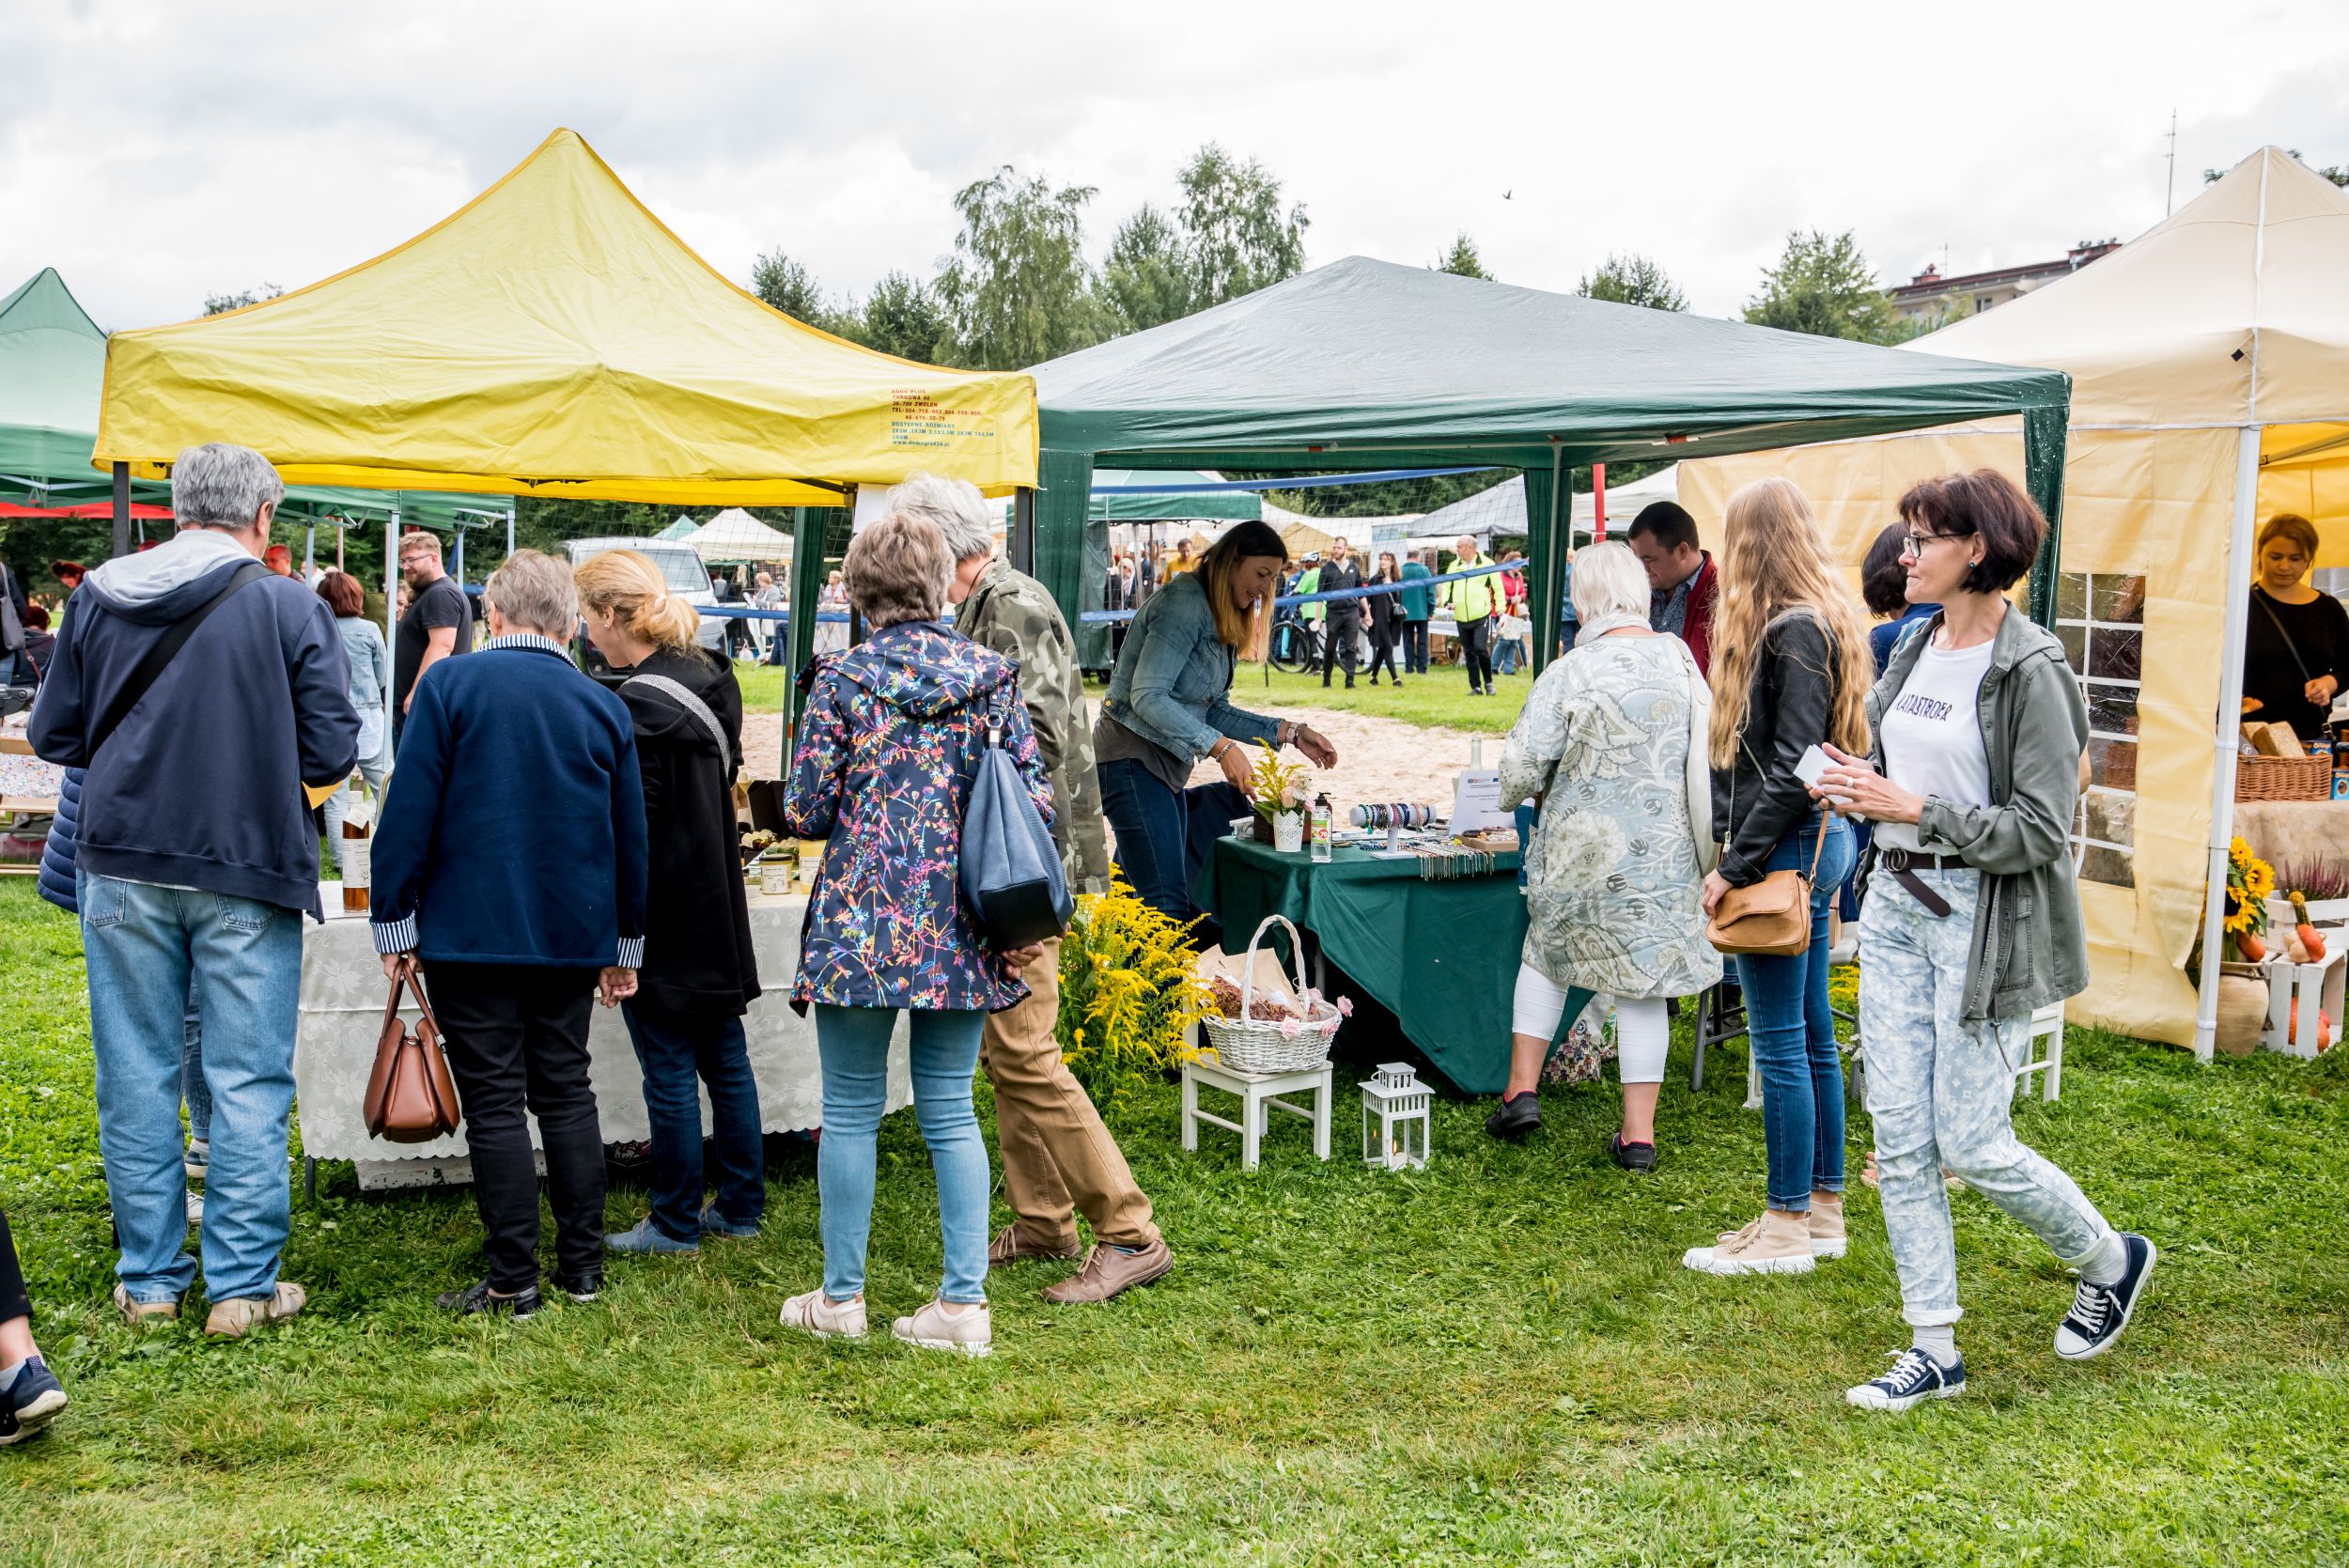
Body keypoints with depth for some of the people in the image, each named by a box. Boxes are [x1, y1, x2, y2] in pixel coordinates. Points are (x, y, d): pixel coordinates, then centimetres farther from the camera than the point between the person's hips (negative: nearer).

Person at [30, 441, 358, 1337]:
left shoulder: (99, 597, 2)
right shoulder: (290, 606, -7)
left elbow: (53, 735, 8)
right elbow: (332, 754, -7)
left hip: (124, 869, 3)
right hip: (248, 869, -3)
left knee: (136, 1077, 11)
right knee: (248, 1083, 5)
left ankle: (149, 1279, 19)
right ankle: (243, 1286, 9)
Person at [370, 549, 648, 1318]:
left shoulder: (449, 684, -6)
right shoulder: (605, 707, 5)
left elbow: (409, 812, -9)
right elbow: (631, 836, 10)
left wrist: (394, 919, -1)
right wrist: (624, 947, 19)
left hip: (469, 931, -4)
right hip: (573, 934, 4)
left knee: (495, 1102, 1)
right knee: (566, 1092, 13)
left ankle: (513, 1278, 4)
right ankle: (582, 1265, 16)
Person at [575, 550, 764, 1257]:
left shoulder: (640, 702, -19)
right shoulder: (711, 677, 6)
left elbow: (631, 828, -19)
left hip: (664, 916, -9)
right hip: (717, 907, 9)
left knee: (670, 1072, 2)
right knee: (725, 1059, 15)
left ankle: (677, 1223, 12)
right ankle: (741, 1206, 24)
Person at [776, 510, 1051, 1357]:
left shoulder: (842, 679, -6)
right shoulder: (994, 676, 3)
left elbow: (806, 811, -4)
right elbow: (1036, 798, 2)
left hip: (862, 921, -3)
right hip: (960, 931, 3)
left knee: (850, 1112, 9)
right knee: (950, 1112, 10)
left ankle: (841, 1296, 19)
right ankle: (963, 1303, 10)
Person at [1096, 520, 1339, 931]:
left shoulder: (1222, 620, 17)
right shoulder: (1185, 603, -14)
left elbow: (1214, 711, 16)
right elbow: (1147, 696, -23)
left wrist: (1289, 733, 7)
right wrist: (1221, 747, -27)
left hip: (1168, 766, 10)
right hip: (1133, 760, -10)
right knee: (1167, 905, -16)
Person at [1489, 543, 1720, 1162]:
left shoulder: (1569, 674, -15)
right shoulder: (1681, 660, -3)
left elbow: (1523, 766, -14)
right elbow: (1704, 753, 8)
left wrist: (1514, 797, 8)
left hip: (1583, 854, -2)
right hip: (1666, 851, 2)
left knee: (1547, 954, 21)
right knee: (1644, 977, 9)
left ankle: (1522, 1089, 20)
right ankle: (1639, 1130, 12)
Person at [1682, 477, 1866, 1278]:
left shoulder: (1792, 632, -16)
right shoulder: (1818, 623, 14)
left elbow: (1794, 767, -21)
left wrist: (1735, 865, -19)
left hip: (1787, 847, -10)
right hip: (1816, 841, 10)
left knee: (1780, 1042, -4)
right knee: (1812, 1033, 14)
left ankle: (1787, 1230, 3)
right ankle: (1822, 1211, 23)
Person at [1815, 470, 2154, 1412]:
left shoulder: (2030, 670, -14)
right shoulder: (1917, 647, 10)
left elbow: (2040, 831, -16)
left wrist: (1914, 809, -20)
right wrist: (1863, 783, 2)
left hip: (1983, 918, -7)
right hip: (1897, 905, 8)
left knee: (1970, 1142, -2)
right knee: (1899, 1137, 5)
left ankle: (2111, 1261, 26)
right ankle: (1933, 1349, 16)